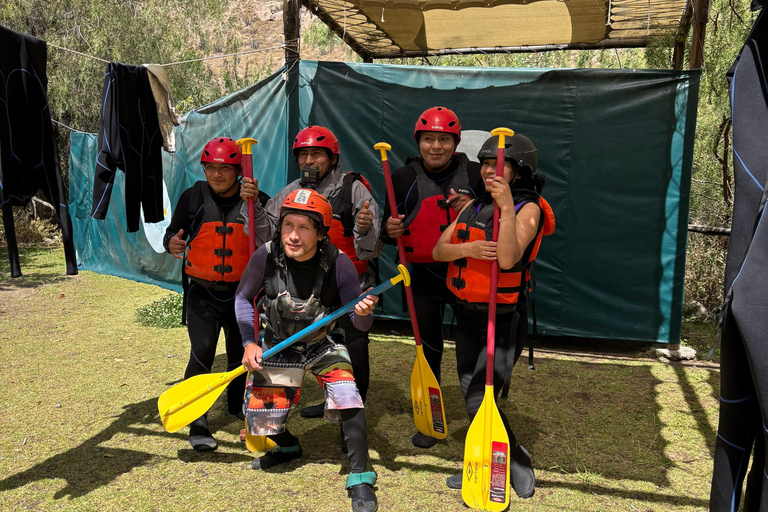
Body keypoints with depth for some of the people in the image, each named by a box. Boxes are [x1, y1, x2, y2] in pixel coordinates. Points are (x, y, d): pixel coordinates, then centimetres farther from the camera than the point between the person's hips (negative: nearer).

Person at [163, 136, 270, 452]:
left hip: (242, 292, 1)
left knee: (241, 351, 14)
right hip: (202, 292, -1)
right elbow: (173, 232, 4)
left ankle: (238, 404, 38)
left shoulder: (258, 201, -5)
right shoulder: (193, 197, -2)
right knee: (202, 351, -12)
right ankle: (197, 422, -1)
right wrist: (172, 242, -18)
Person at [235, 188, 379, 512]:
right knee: (261, 419, 0)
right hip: (278, 345, 2)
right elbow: (243, 297, -2)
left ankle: (360, 477, -5)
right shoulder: (266, 257, -22)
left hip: (323, 343, -2)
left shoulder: (338, 263, -26)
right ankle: (287, 446, 37)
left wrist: (363, 313, -44)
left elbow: (361, 325, -20)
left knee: (346, 396, -24)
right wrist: (249, 343, -10)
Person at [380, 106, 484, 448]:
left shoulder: (475, 175, -1)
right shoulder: (403, 179, 1)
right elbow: (387, 230, 10)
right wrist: (389, 230, -14)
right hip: (425, 278, 1)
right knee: (429, 349, 12)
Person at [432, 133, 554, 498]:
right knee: (470, 394, 15)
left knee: (479, 400, -11)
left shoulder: (528, 208, -10)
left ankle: (518, 461, 14)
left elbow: (508, 258, -26)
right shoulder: (474, 206, 9)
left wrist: (507, 208, -32)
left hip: (504, 318, -7)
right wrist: (468, 248, -20)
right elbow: (439, 250, -1)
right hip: (467, 314, 7)